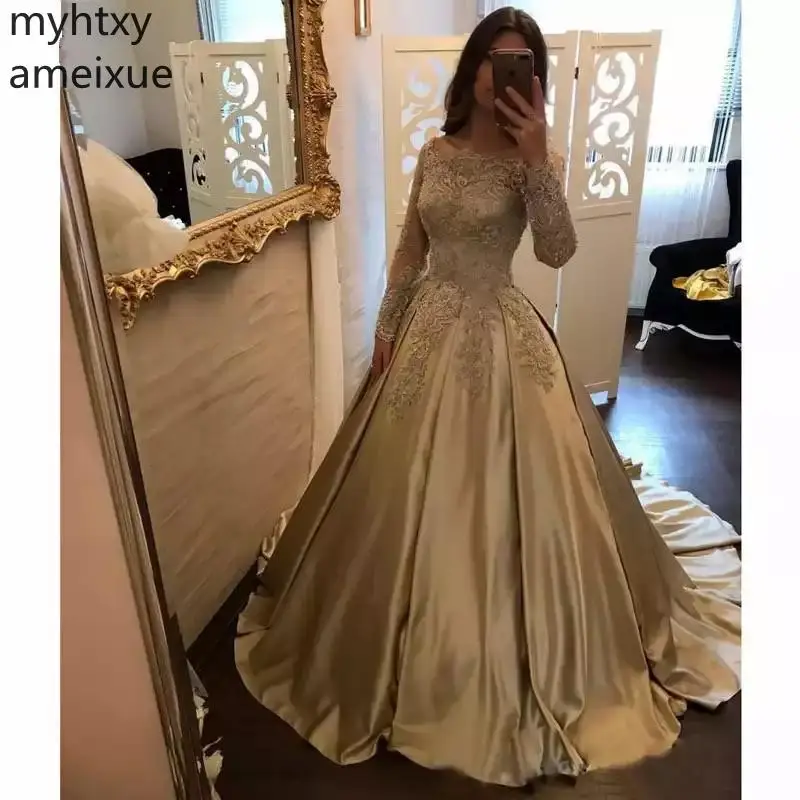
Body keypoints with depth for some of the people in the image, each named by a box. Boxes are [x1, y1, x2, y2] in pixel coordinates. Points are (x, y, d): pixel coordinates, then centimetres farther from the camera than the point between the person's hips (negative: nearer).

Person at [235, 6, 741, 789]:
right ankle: (417, 634, 40)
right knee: (414, 487, 13)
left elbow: (558, 251, -21)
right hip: (429, 331, 4)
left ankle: (520, 643, 30)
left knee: (505, 485, 4)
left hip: (500, 336, -4)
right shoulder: (435, 152, 6)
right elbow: (410, 250, 10)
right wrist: (385, 333, 7)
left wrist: (537, 159, -29)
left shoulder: (532, 159, -7)